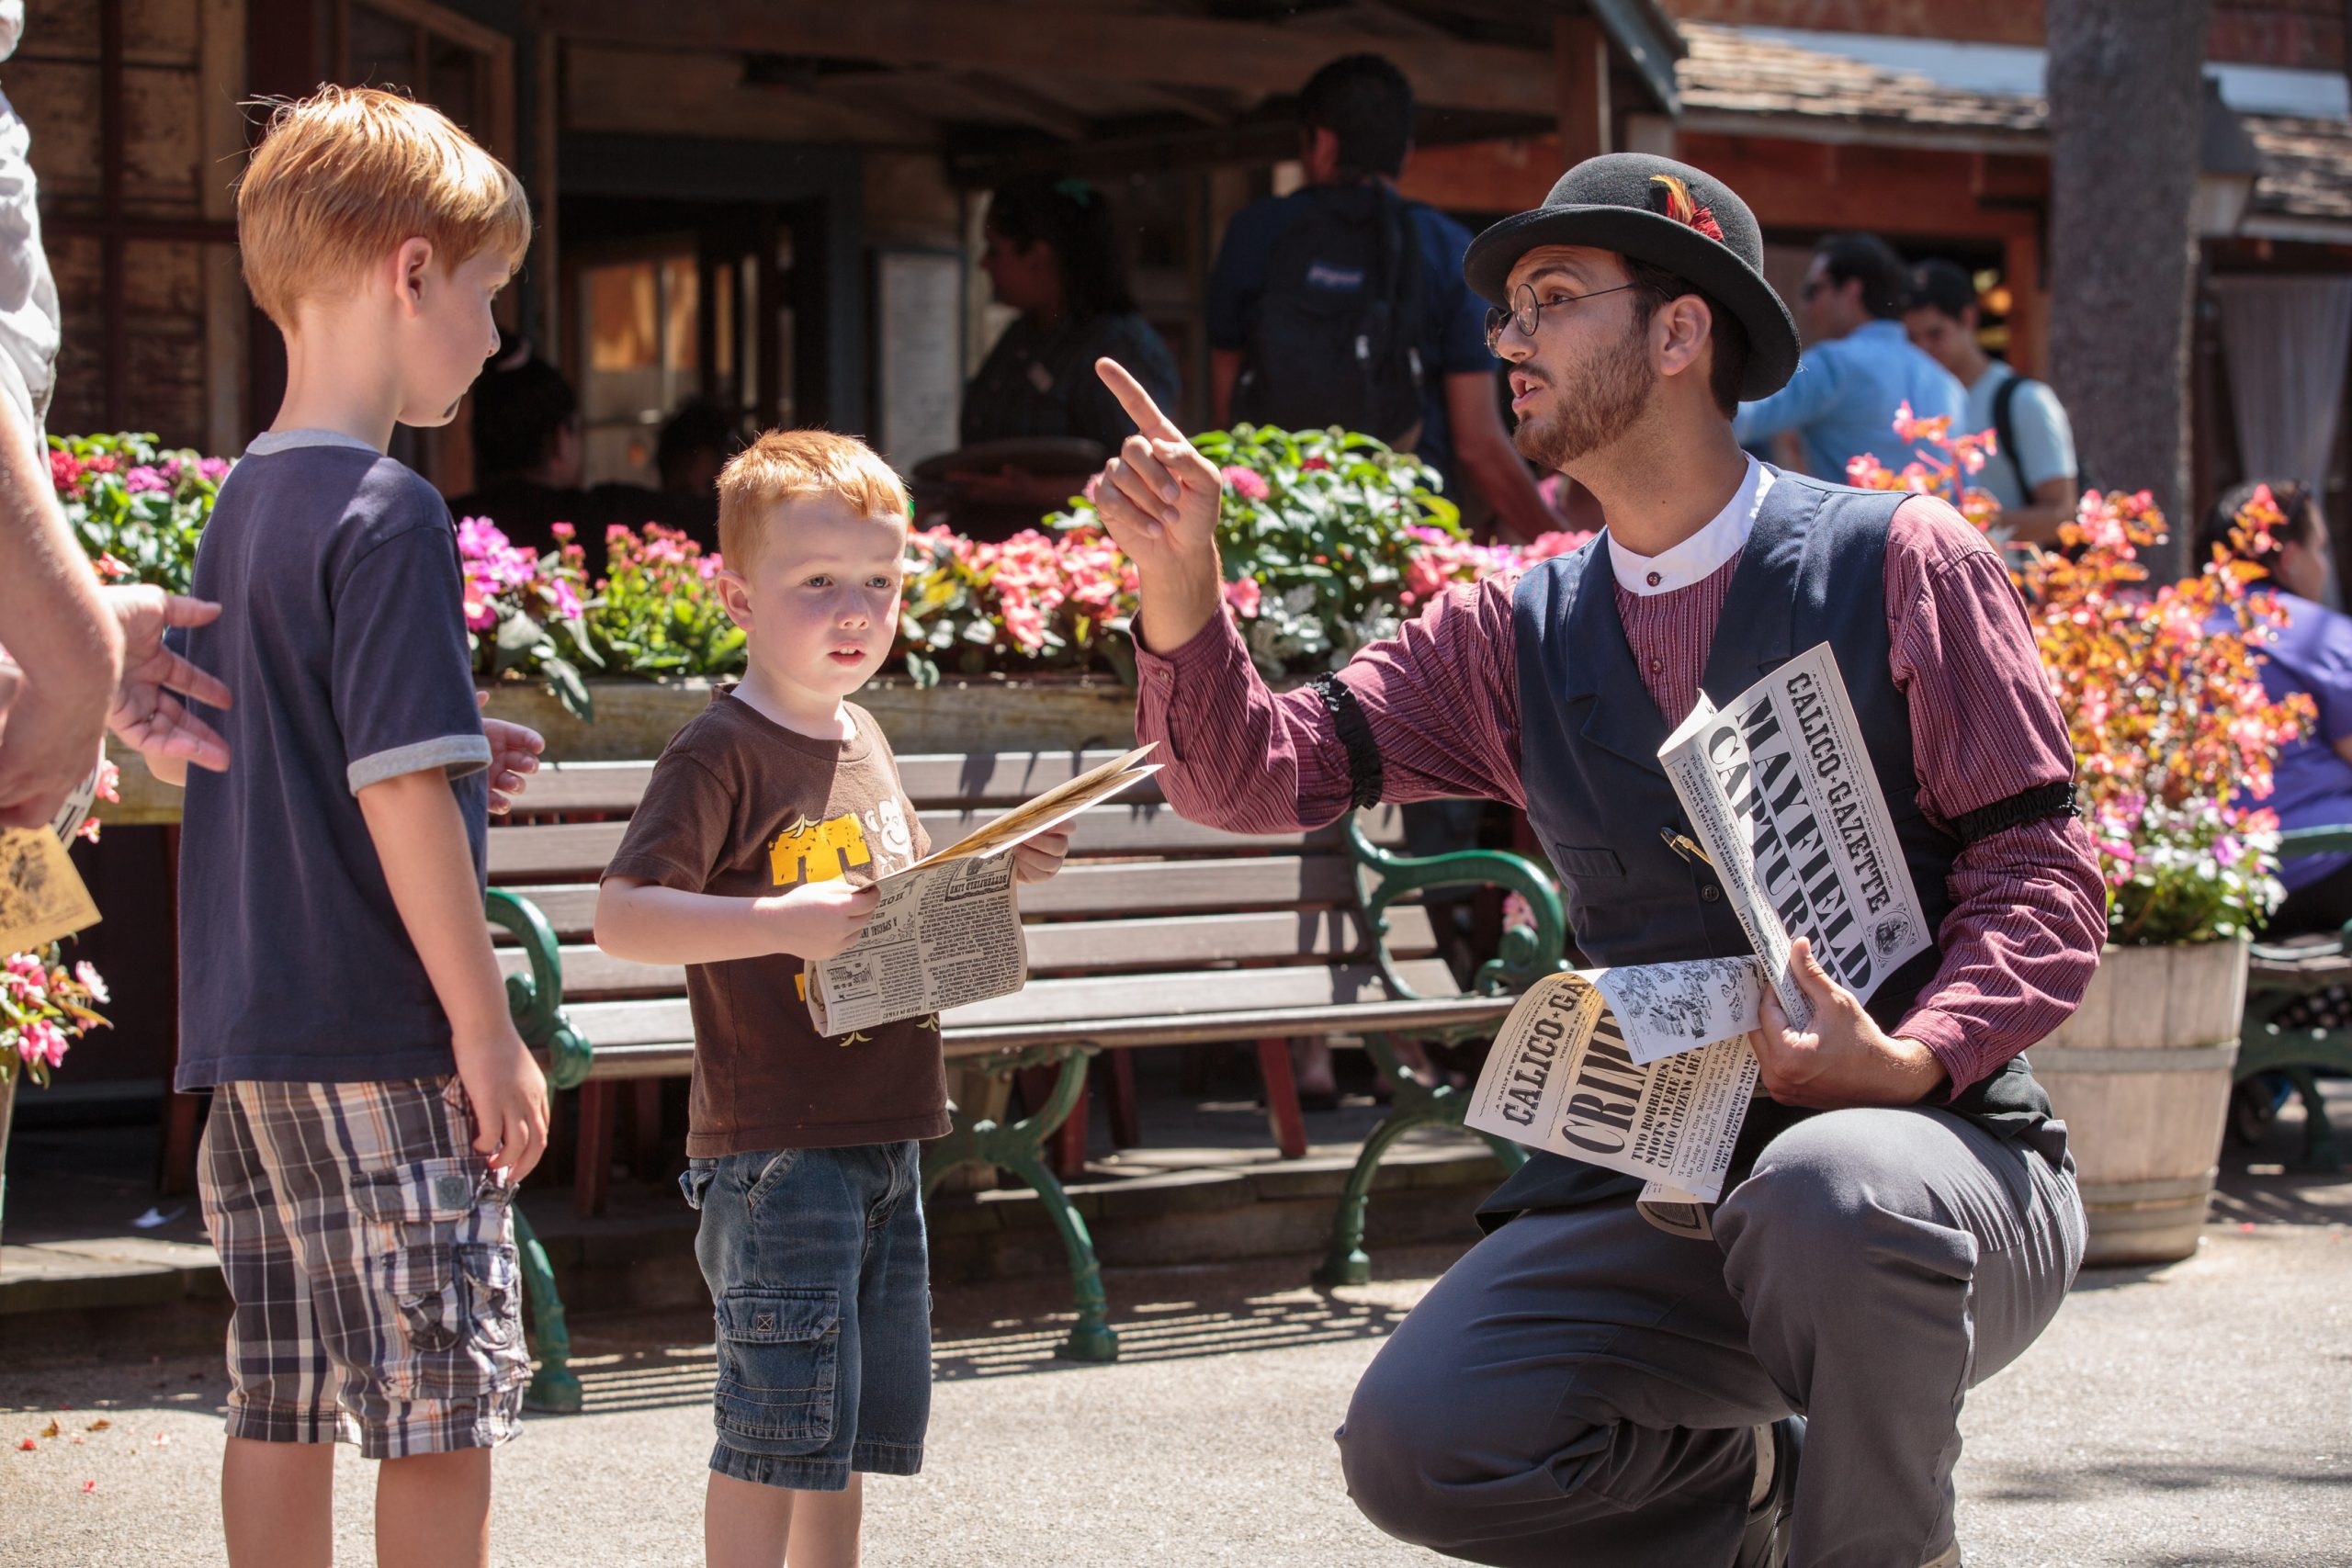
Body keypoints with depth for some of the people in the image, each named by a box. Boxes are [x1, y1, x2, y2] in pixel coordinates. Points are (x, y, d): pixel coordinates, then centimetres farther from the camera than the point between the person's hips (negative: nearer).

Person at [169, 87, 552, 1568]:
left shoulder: (241, 507, 12)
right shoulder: (387, 516, -14)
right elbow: (399, 797, -18)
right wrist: (488, 1029, -14)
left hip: (245, 1031, 8)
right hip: (378, 1043, -8)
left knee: (285, 1404, 11)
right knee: (444, 1406, -2)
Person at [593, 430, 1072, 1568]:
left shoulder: (862, 741, 13)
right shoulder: (720, 754, -13)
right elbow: (622, 918, -23)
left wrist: (995, 870, 9)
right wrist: (783, 922, -32)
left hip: (883, 1140, 8)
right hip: (772, 1148, -8)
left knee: (855, 1429, 15)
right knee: (777, 1429, -6)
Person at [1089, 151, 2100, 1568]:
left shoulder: (1898, 565, -2)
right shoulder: (1518, 639, 11)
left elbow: (2042, 879, -6)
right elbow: (1252, 774, 6)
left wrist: (1908, 1058, -24)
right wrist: (1180, 585, -13)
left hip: (1935, 1157, -4)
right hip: (1660, 1205, 4)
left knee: (1829, 1188, -39)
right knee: (1415, 1446, -19)